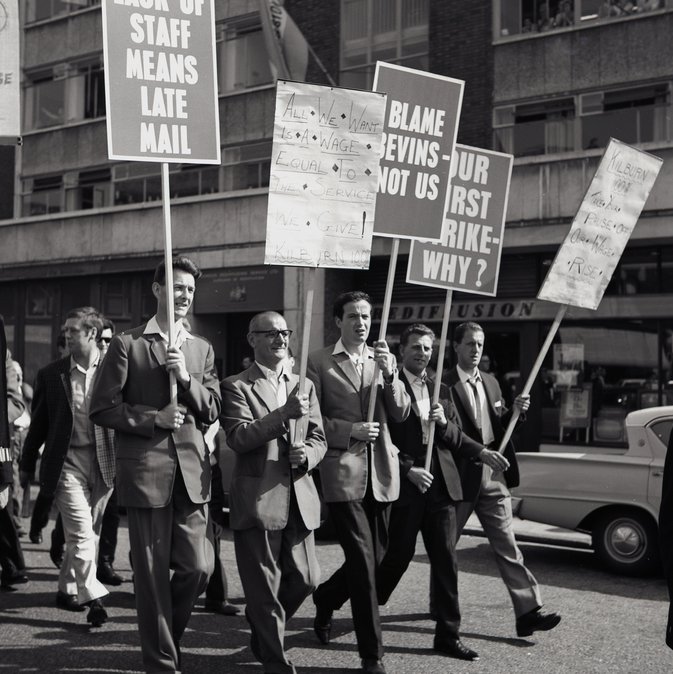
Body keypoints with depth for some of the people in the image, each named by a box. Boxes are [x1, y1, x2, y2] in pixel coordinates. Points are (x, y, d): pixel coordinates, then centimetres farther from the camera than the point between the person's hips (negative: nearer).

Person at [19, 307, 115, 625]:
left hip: (103, 462, 1)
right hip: (67, 461, -1)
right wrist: (27, 465, 14)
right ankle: (93, 598, -8)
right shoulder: (51, 374, 3)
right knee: (81, 531, -10)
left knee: (87, 532, 11)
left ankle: (68, 589, 28)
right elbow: (38, 424, 11)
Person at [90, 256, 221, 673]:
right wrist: (153, 418, -11)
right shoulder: (127, 344, 0)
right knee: (153, 573, 3)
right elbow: (102, 408, -2)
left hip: (192, 470, 4)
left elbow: (212, 412, 8)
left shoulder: (202, 349, 14)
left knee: (198, 567, 1)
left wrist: (186, 378, -8)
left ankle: (166, 635, 28)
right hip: (145, 470, -4)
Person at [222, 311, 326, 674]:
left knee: (305, 579, 10)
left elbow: (319, 438, 13)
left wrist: (306, 455, -10)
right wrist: (283, 413, -26)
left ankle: (263, 627, 38)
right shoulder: (236, 386, -3)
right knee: (265, 588, 3)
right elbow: (238, 438, -16)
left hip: (299, 498, 5)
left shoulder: (304, 386, 14)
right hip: (257, 498, -5)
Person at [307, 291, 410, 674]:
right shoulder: (320, 363, -1)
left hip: (382, 472, 5)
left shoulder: (383, 359, 11)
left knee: (375, 558, 14)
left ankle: (327, 599, 43)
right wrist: (350, 430, -14)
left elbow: (401, 414, 2)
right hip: (343, 472, -5)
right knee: (363, 561, -7)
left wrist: (389, 373, -13)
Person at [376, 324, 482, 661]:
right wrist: (408, 469, -15)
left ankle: (448, 635, 12)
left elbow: (455, 440, 14)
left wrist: (445, 423, -7)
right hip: (405, 484, -5)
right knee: (398, 556, 2)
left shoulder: (440, 390, 15)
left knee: (446, 560, 5)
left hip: (441, 484, 5)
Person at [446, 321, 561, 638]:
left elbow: (498, 427, 16)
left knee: (507, 546, 1)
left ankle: (528, 612, -3)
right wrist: (480, 452, -27)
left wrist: (514, 411, -3)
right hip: (461, 477, -5)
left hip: (493, 476, 5)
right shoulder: (445, 385, -9)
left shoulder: (490, 382, 14)